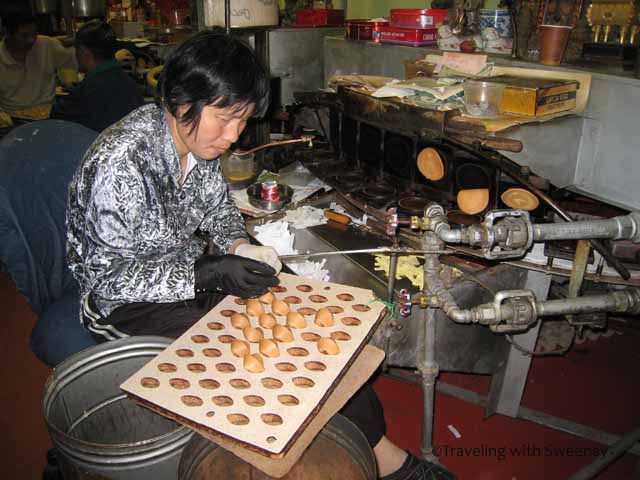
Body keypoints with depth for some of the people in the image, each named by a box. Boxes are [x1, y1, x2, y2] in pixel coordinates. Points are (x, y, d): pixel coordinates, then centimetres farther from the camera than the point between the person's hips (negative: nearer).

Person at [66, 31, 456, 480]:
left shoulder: (197, 136, -5)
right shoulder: (120, 164, -27)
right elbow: (107, 276, -22)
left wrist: (238, 246, -10)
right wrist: (208, 275, -29)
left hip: (190, 273, 7)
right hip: (126, 302, -7)